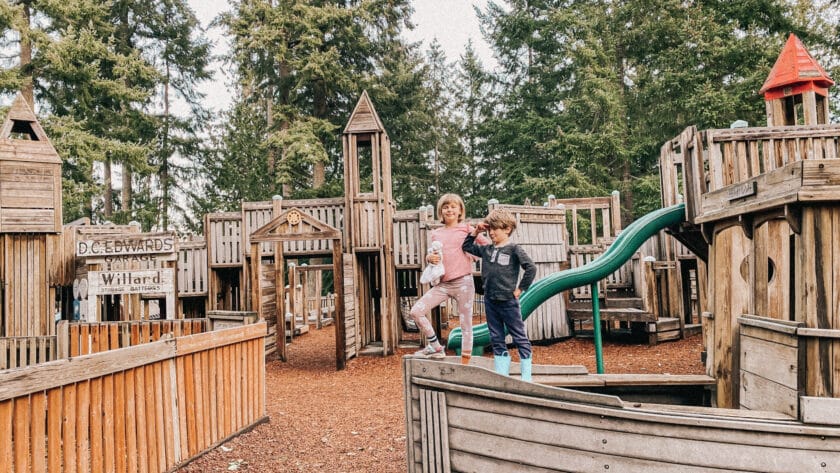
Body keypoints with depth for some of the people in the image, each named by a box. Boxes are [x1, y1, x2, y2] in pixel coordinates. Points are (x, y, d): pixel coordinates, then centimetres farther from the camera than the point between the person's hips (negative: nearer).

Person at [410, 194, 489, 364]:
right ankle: (436, 348, 5)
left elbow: (488, 244, -1)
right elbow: (430, 257, 16)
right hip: (443, 283, 4)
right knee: (416, 311, -9)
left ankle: (465, 363, 11)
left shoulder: (466, 228, 2)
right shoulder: (435, 233, 12)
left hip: (463, 282, -4)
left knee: (466, 324, 1)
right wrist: (430, 258, -5)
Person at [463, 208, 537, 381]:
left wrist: (520, 289, -9)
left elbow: (531, 268, -12)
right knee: (496, 339, 10)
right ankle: (501, 375, 18)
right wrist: (475, 232, 8)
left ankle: (526, 377, 9)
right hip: (490, 301, 6)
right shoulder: (486, 249, 10)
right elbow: (467, 246, 21)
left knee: (520, 338, 3)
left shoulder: (514, 249, -7)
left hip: (508, 301, -6)